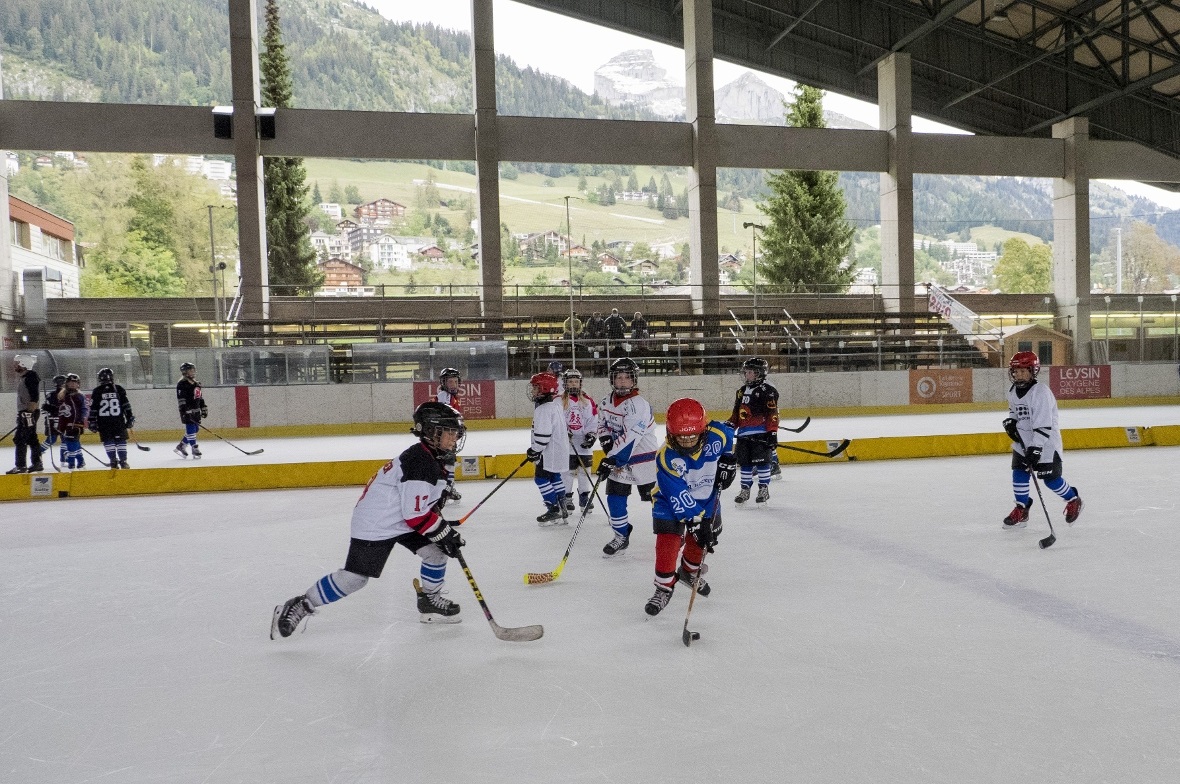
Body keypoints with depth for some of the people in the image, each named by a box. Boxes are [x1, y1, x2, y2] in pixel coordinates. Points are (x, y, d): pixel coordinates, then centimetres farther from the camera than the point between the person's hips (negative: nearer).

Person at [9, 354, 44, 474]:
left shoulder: (31, 376, -15)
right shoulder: (21, 377, 17)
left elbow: (35, 397, -22)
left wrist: (29, 412, -25)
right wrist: (20, 414, 23)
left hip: (30, 412, -10)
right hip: (23, 412, 10)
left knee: (19, 439, -10)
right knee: (32, 439, 12)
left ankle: (21, 466, -7)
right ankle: (37, 464, 16)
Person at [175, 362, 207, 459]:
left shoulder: (196, 383, 16)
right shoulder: (182, 384, -11)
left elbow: (200, 397, 23)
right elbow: (181, 399, -17)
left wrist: (204, 408, 20)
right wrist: (184, 411, -23)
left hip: (196, 410, 9)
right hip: (187, 411, -9)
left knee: (196, 429, 11)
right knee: (191, 430, -8)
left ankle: (180, 447, 22)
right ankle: (195, 451, -6)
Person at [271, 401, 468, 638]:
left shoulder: (435, 459, 4)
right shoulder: (418, 463, -27)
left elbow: (427, 503, 20)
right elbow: (416, 515, -27)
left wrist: (444, 525, 10)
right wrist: (445, 533, -19)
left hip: (401, 520, 10)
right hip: (375, 525, -10)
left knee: (437, 551, 1)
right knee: (354, 577, -9)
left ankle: (430, 601, 21)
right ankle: (298, 607, 5)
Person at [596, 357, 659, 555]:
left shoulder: (638, 405, -23)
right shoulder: (607, 402, 2)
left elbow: (629, 437, -29)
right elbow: (602, 425, 15)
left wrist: (610, 459, -29)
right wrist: (606, 441, -6)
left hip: (643, 456, -7)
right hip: (618, 458, 7)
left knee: (654, 496, -1)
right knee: (615, 496, 4)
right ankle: (621, 535, 19)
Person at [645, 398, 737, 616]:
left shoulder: (716, 435, -26)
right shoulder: (666, 458, -36)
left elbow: (728, 431, 2)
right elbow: (680, 497, -34)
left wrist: (728, 460, -6)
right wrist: (695, 522, -36)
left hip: (707, 499, 4)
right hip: (671, 503, -4)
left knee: (703, 539, 16)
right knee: (668, 543, -15)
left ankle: (689, 572, 44)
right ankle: (664, 588, 2)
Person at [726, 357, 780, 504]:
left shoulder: (768, 390, -6)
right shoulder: (742, 391, 18)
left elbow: (772, 414, -12)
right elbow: (737, 412, 23)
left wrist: (772, 433, -17)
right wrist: (730, 425, 9)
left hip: (761, 433, -7)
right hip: (744, 434, 7)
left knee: (761, 460, -4)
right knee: (744, 462, 8)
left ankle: (764, 489, 6)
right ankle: (745, 489, 17)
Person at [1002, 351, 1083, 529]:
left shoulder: (1041, 391, -23)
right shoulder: (1013, 391, 2)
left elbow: (1043, 424, -27)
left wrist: (1035, 448, -30)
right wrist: (1010, 421, 3)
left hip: (1046, 443, -7)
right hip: (1022, 441, 7)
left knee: (1051, 478, -1)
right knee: (1019, 473, 1)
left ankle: (1073, 500, 25)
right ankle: (1021, 510, 13)